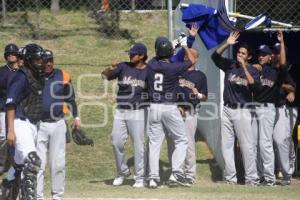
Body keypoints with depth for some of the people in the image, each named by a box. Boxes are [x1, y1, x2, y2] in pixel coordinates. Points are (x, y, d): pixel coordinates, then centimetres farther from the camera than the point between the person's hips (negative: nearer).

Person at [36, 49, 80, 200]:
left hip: (58, 124, 2)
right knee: (38, 163, -4)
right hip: (38, 124, -2)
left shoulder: (63, 76, 3)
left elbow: (70, 98, 12)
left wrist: (76, 117, 5)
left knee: (58, 163, 6)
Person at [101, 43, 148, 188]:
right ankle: (122, 172, 21)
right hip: (120, 112, 3)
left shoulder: (148, 71, -2)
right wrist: (110, 69, -25)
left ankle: (140, 177, 6)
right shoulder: (123, 67, 2)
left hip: (138, 112, -3)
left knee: (138, 144, -2)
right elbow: (104, 76, -3)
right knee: (117, 142, 2)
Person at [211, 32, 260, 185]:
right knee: (226, 145, 5)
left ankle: (251, 178, -3)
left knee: (247, 145, -7)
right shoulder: (229, 65, 7)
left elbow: (252, 83, -21)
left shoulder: (252, 70, -1)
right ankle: (230, 178, 11)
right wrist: (227, 44, -18)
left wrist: (244, 66, -27)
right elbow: (215, 56, -6)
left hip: (242, 111, -4)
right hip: (227, 109, 4)